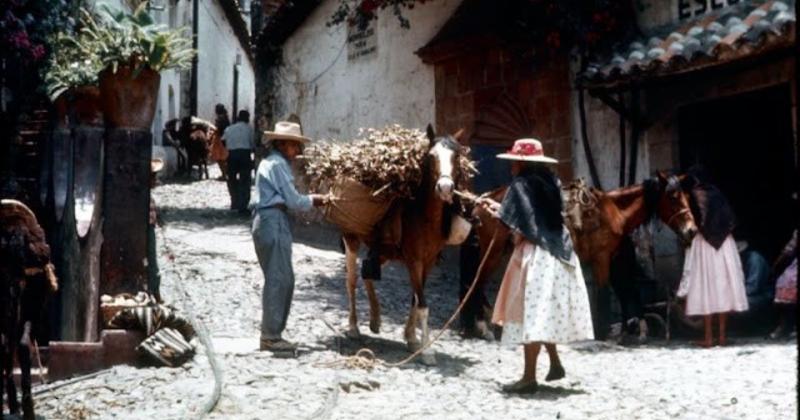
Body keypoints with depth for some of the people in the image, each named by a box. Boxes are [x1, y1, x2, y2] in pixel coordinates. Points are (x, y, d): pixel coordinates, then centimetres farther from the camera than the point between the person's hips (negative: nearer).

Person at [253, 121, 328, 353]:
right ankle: (270, 336, -5)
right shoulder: (278, 164, -11)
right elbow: (293, 200, -12)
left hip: (267, 221, 10)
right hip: (274, 223, -10)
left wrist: (308, 199, 13)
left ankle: (271, 333, 17)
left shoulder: (268, 162, 20)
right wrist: (313, 201, 5)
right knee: (278, 280, -7)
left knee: (283, 279, 14)